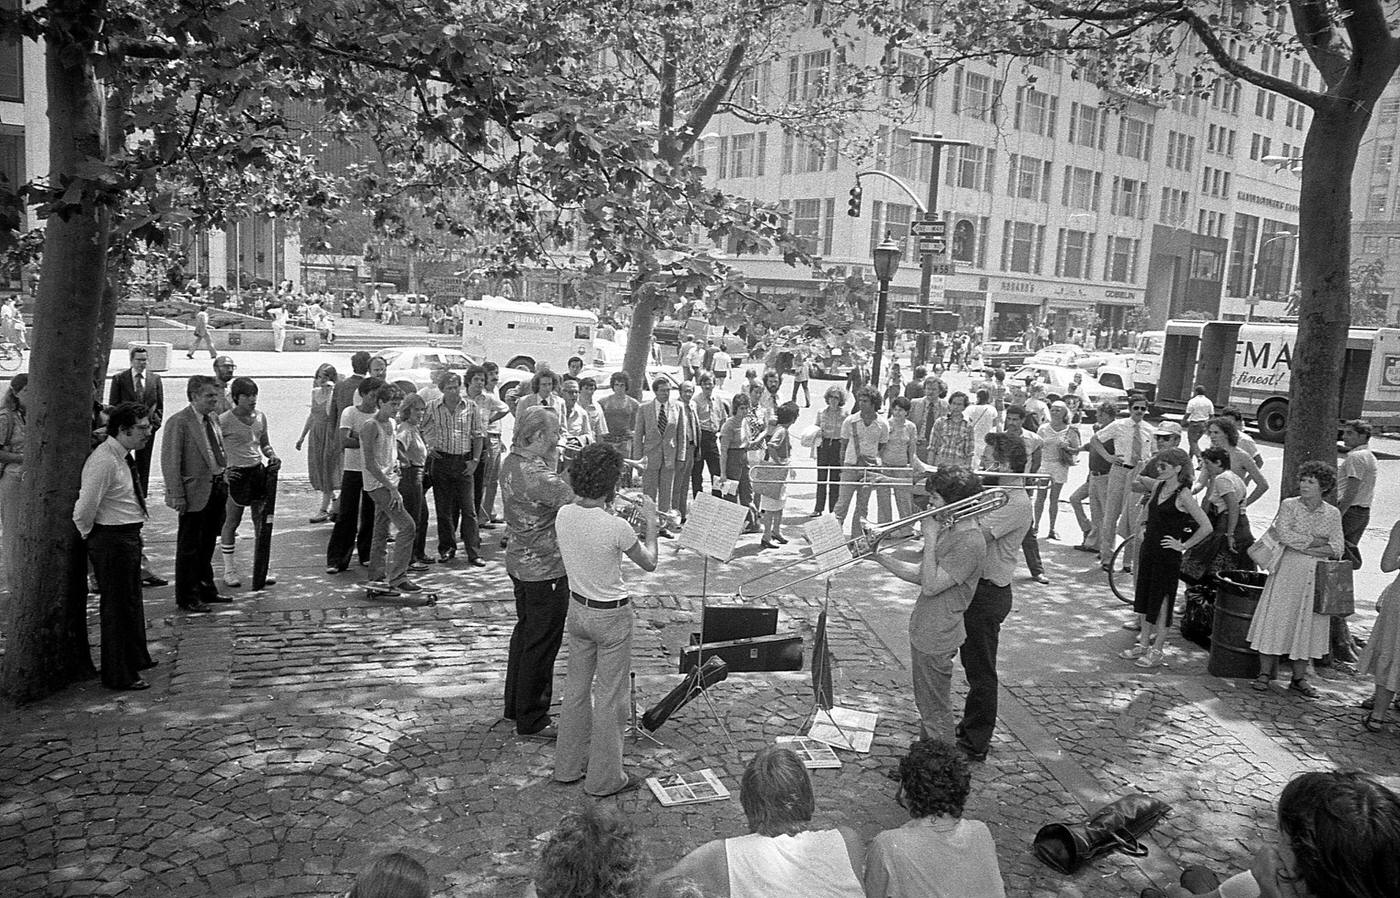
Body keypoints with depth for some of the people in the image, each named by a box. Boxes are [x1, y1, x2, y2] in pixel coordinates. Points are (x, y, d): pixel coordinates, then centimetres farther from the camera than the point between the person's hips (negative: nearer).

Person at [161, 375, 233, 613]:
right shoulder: (178, 422, -13)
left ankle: (206, 589, 32)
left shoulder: (212, 419, 12)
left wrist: (224, 481, 11)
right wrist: (177, 496, -18)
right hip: (195, 493, -8)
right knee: (189, 548, 4)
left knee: (207, 544, 19)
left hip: (217, 489, 8)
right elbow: (170, 462, -16)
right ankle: (187, 597, 14)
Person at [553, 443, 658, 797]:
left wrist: (612, 512, 12)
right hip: (611, 616, -6)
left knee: (576, 688, 20)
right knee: (609, 697, 7)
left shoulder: (563, 515, -8)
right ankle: (604, 778, 20)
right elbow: (649, 563, -9)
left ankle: (568, 765, 33)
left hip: (577, 609, 7)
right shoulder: (617, 528, -26)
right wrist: (650, 523, 3)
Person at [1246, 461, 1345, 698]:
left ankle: (1299, 678, 16)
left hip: (1317, 576, 2)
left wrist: (1303, 547, -13)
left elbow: (1337, 548, -3)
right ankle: (1265, 674, 6)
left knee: (1308, 624, 6)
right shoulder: (1289, 505, -1)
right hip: (1287, 571, -2)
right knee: (1276, 619, -3)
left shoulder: (1332, 514, 5)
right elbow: (1283, 534, -15)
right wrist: (1317, 541, -12)